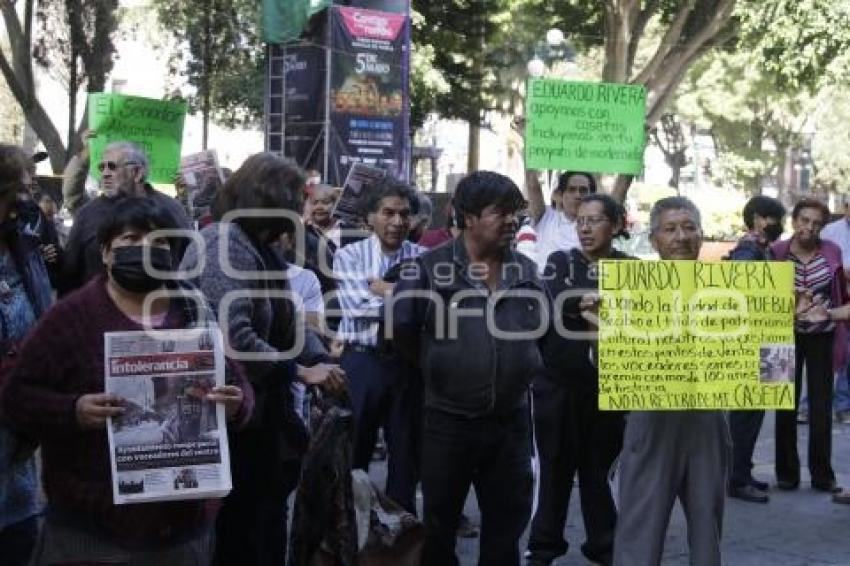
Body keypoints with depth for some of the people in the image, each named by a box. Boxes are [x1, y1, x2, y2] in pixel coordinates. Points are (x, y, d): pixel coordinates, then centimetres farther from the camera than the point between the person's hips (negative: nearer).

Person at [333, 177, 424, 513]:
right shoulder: (349, 256, -1)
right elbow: (355, 307, -15)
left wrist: (384, 290, -15)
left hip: (409, 363, 2)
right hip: (362, 362, -2)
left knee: (406, 447, 13)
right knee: (353, 447, 9)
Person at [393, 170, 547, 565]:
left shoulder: (527, 272, 6)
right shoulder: (430, 267, -9)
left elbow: (545, 327, 19)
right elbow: (400, 327, -4)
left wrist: (523, 367, 11)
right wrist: (435, 367, 4)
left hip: (511, 420, 4)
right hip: (448, 420, -4)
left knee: (507, 520, 15)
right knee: (439, 521, 12)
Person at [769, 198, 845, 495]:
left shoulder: (832, 252, -3)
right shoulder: (777, 251, -9)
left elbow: (842, 293, 11)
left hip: (822, 337, 1)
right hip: (788, 336, -1)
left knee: (822, 407, 5)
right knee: (787, 405, 6)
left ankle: (822, 475, 15)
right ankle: (787, 473, 17)